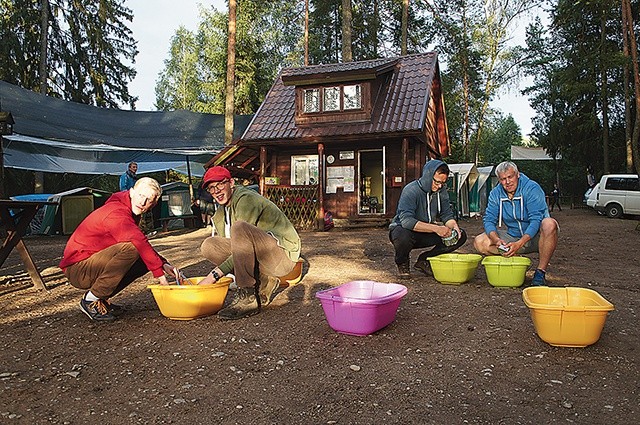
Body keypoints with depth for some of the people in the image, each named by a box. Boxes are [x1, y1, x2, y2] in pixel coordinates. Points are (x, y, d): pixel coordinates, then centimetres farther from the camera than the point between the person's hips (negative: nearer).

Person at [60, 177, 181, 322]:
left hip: (93, 263, 10)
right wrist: (160, 274, -30)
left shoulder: (130, 213, 10)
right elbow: (139, 243, -33)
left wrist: (163, 264, -4)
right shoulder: (117, 214, -21)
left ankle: (101, 297, 6)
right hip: (77, 269, -10)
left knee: (145, 261, 2)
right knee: (131, 248, -31)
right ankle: (91, 300, -17)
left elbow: (142, 245, 11)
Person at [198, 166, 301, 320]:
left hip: (284, 253, -9)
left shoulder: (246, 199, -15)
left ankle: (248, 298, -26)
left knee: (239, 228, -32)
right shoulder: (219, 214, 12)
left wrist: (215, 274, -22)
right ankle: (263, 282, 1)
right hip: (261, 258, 9)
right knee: (208, 245, -3)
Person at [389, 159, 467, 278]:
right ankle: (402, 263, -5)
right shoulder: (410, 190, -24)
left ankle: (424, 260, 6)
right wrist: (435, 228, -41)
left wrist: (454, 226, -21)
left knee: (461, 236, -8)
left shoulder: (441, 191, -3)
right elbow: (406, 220, -35)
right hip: (402, 228, -6)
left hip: (426, 234, 6)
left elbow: (447, 215, 3)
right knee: (403, 237, -42)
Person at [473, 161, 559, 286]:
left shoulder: (532, 188, -16)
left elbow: (536, 220, -25)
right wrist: (496, 240, -28)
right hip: (513, 236, 4)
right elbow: (488, 220, -6)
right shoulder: (496, 194, -2)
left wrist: (519, 244, -37)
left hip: (535, 237, -4)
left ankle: (540, 272, -27)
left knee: (550, 224, -38)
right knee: (480, 242, -14)